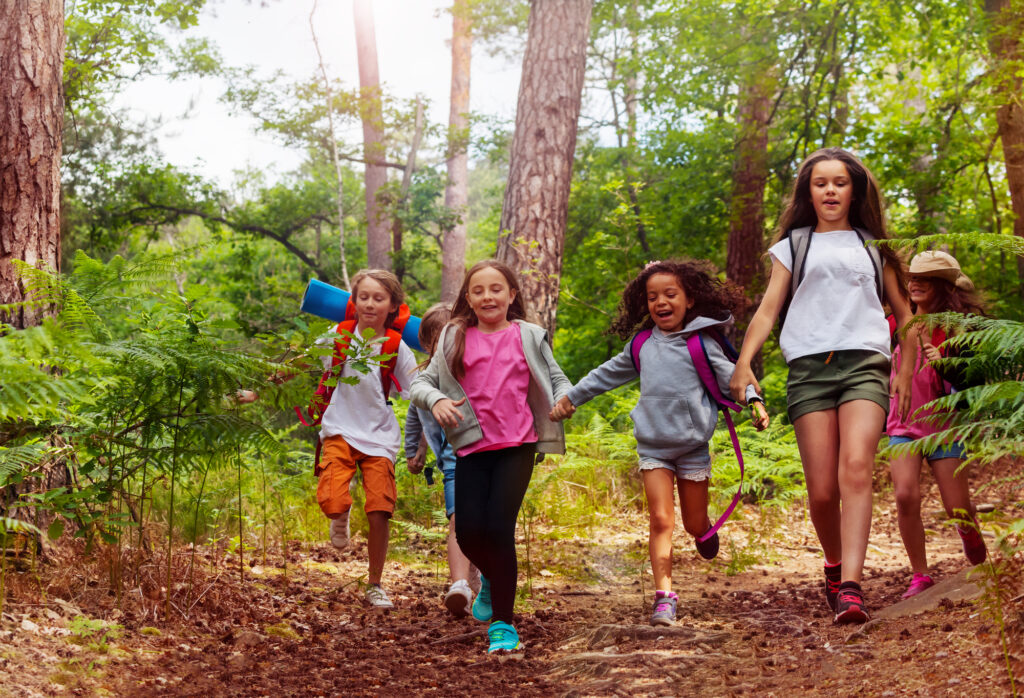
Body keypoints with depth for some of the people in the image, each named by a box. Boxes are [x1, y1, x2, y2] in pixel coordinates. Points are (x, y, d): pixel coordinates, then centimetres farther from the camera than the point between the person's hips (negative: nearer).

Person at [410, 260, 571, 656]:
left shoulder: (528, 337, 7)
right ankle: (492, 579, 33)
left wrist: (562, 399, -11)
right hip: (472, 446, 2)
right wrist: (435, 400, -17)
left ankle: (503, 624, -1)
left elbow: (557, 380, 11)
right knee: (469, 531, -5)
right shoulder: (455, 339, 8)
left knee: (499, 527, -13)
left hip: (517, 445, -2)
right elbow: (422, 381, 5)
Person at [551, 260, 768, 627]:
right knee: (661, 521, -8)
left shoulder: (701, 345, -5)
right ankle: (664, 597, -9)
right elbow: (607, 374, 20)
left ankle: (705, 531, 45)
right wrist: (571, 397, 26)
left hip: (693, 447, -2)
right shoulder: (640, 347, 6)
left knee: (695, 524, 7)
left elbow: (731, 377, -7)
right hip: (653, 447, 2)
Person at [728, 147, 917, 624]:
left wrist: (906, 370, 16)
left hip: (865, 364, 0)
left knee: (856, 468, -22)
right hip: (809, 368, 0)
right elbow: (768, 308, 10)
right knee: (821, 490, -8)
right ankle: (833, 567, 19)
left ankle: (850, 587, -30)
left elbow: (904, 312, 26)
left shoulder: (873, 245, 21)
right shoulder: (793, 246, 19)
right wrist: (743, 362, -4)